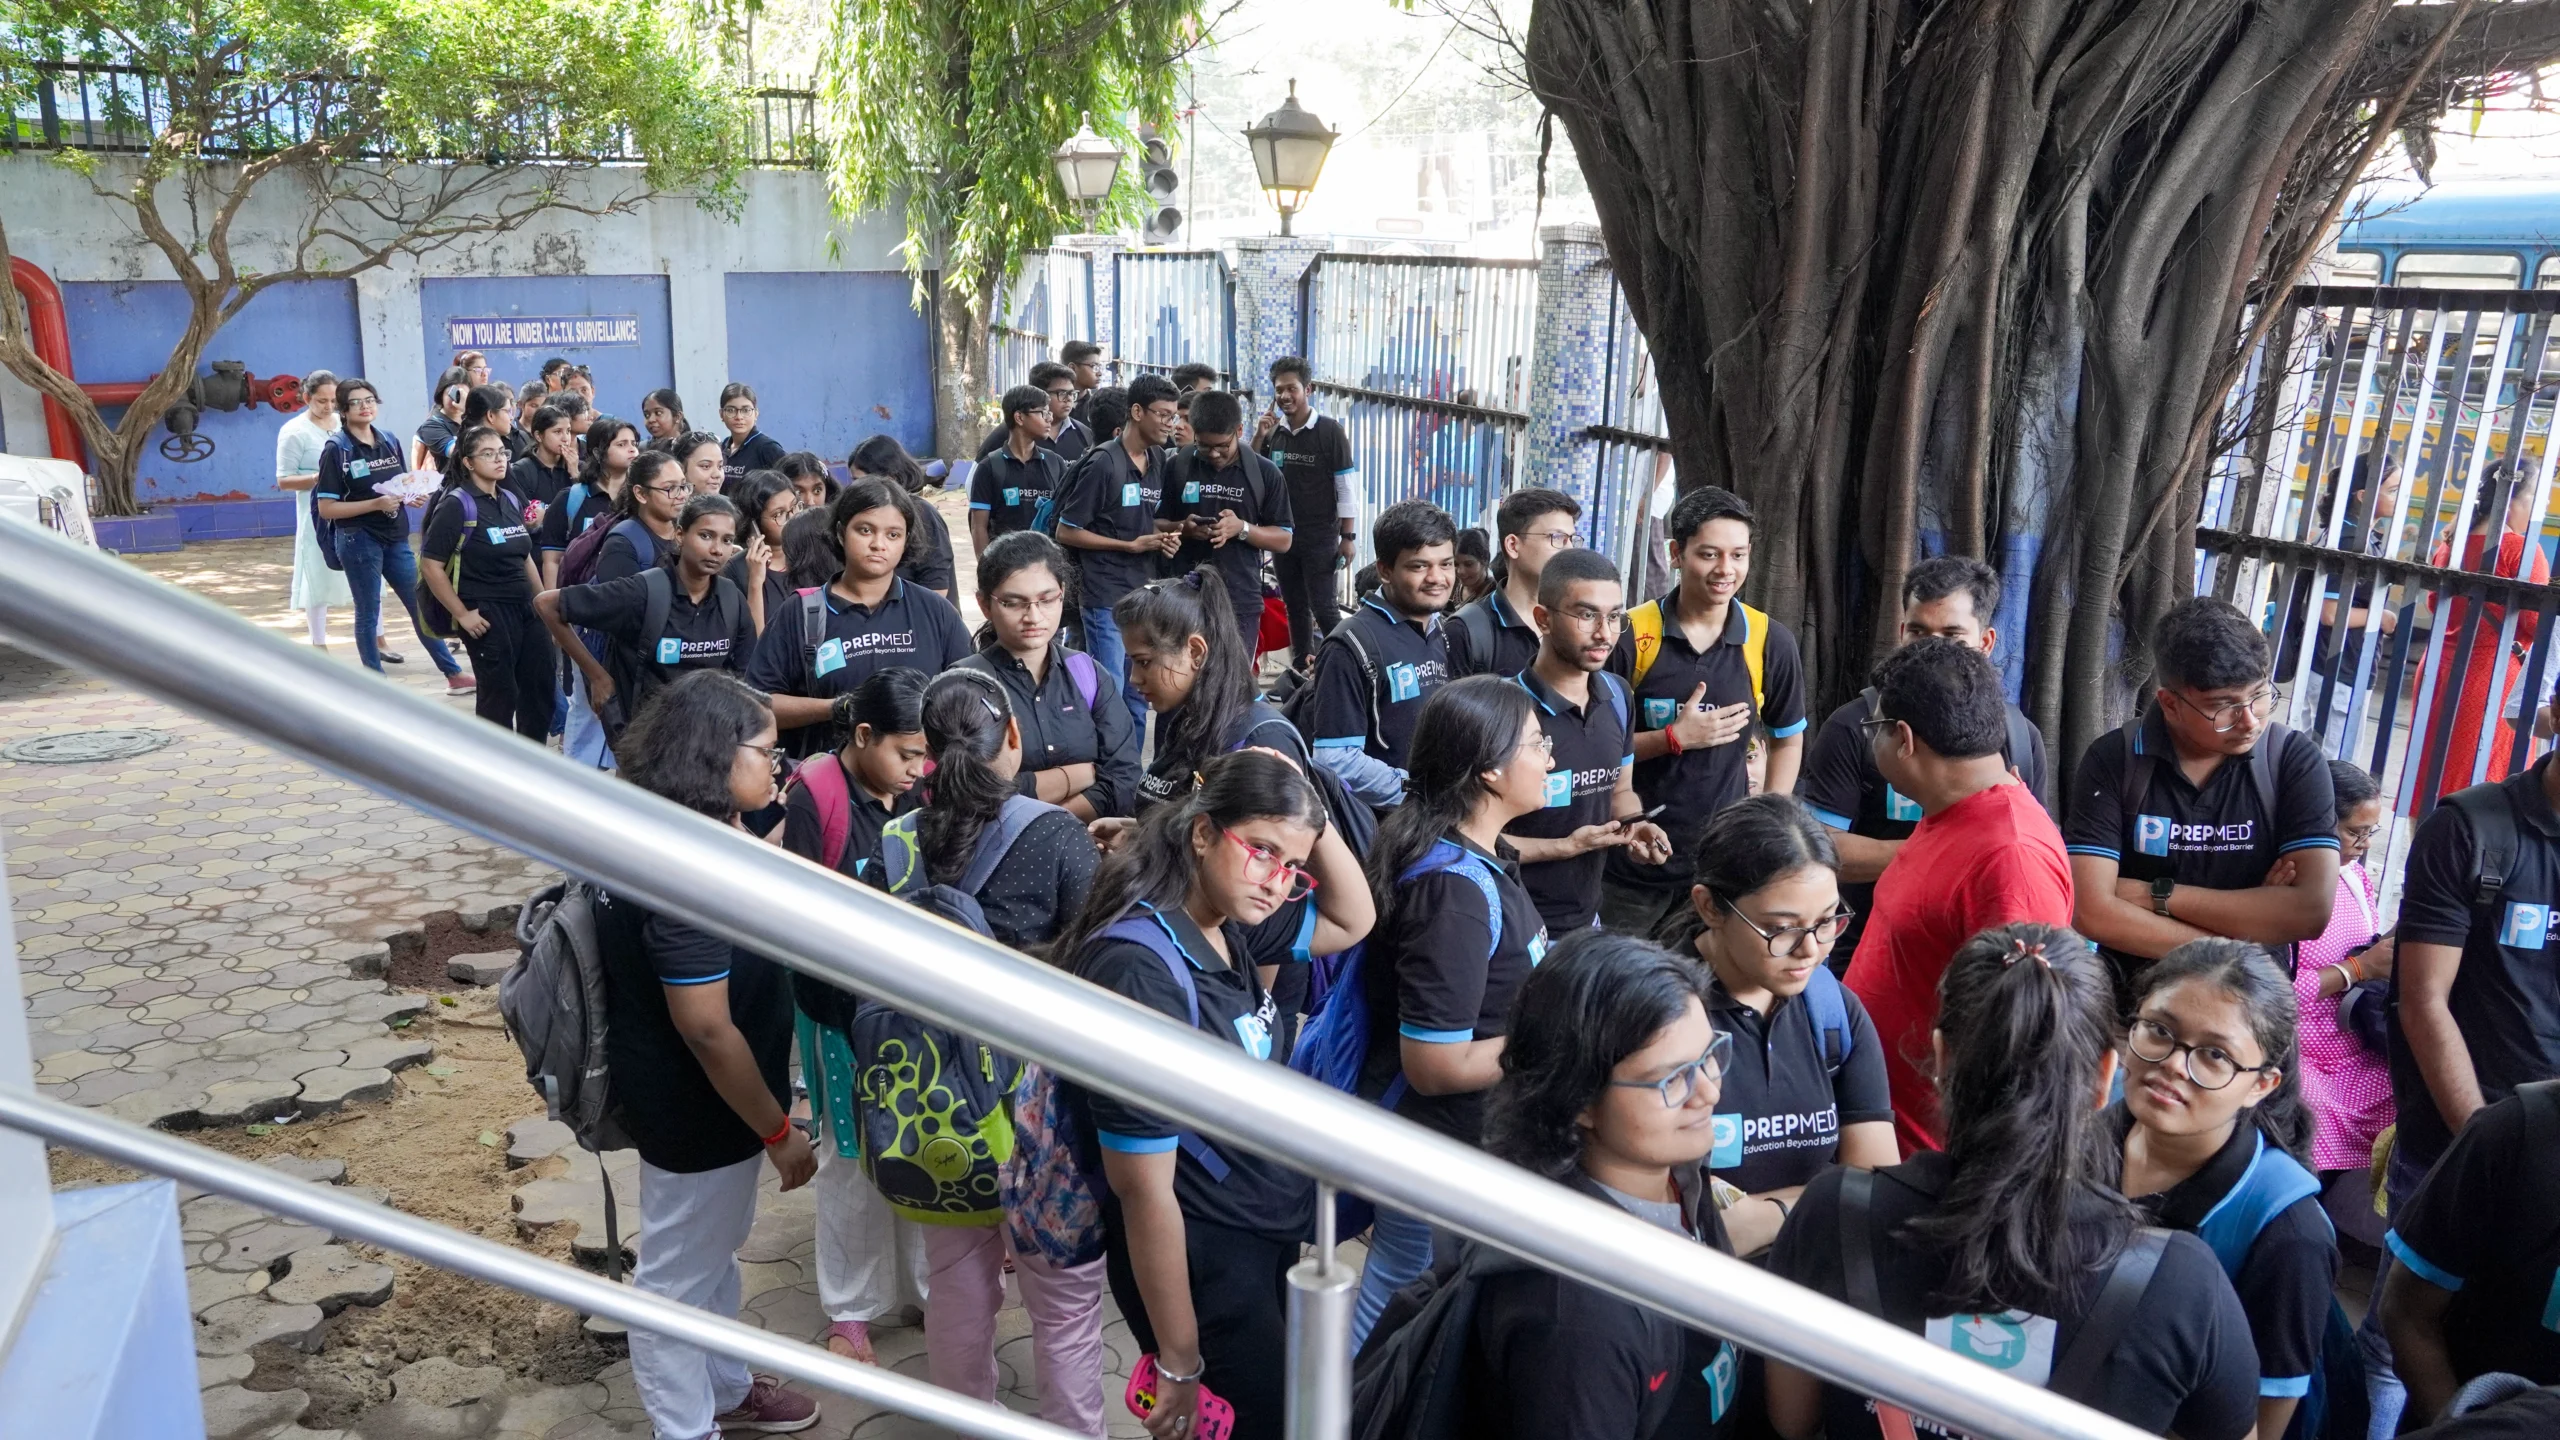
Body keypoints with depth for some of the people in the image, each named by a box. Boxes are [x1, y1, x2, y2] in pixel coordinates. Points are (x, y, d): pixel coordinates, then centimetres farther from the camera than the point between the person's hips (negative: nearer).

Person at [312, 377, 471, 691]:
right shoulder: (336, 450, -9)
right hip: (359, 541, -5)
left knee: (421, 605, 10)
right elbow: (326, 508, -13)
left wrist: (412, 497, -3)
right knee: (368, 613, 5)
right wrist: (376, 504, -21)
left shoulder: (390, 443, 7)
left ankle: (453, 674, 16)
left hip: (395, 538, 5)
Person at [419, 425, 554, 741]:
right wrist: (462, 614, -14)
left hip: (526, 609, 7)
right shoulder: (457, 505, -10)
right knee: (500, 695, 1)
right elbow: (432, 566, -13)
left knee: (541, 686, 7)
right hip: (487, 616, -7)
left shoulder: (511, 500, 11)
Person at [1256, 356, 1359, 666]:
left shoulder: (1329, 431, -9)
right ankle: (1302, 666, 21)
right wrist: (1259, 437, -6)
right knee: (1295, 606, 12)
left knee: (1323, 607, -6)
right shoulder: (1273, 432, 6)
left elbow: (1347, 486, -9)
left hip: (1320, 537, -5)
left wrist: (1348, 537, -13)